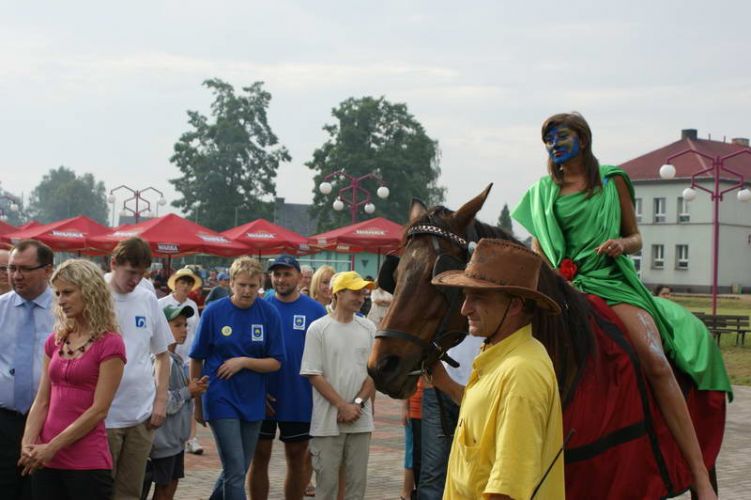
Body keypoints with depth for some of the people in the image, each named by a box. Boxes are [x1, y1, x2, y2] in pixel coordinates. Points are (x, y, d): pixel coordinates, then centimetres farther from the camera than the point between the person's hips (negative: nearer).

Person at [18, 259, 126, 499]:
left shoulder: (109, 344, -8)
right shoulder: (55, 341, 10)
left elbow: (99, 410, -12)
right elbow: (41, 401, 8)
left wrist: (51, 447, -14)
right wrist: (28, 444, -6)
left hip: (87, 463, -5)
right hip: (45, 461, 5)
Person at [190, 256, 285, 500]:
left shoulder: (269, 314, -1)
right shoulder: (214, 312, -6)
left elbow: (276, 362, 2)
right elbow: (197, 360, 3)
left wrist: (244, 362, -14)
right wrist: (197, 403, 7)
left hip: (253, 401, 3)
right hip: (221, 399, -3)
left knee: (239, 471, 14)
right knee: (235, 472, -8)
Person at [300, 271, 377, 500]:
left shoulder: (369, 328, 6)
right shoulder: (318, 328, -5)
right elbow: (314, 375, -7)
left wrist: (357, 403, -8)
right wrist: (343, 406, -11)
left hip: (360, 420, 3)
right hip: (327, 421, -3)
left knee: (357, 481, 9)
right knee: (326, 481, 4)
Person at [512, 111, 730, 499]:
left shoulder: (612, 181, 11)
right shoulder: (543, 192, 15)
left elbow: (636, 239, 14)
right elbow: (537, 249, 16)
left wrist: (622, 244, -9)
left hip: (611, 282, -2)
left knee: (656, 361, -24)